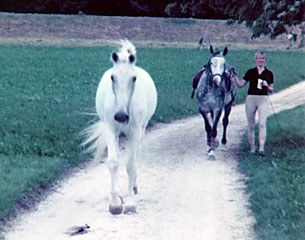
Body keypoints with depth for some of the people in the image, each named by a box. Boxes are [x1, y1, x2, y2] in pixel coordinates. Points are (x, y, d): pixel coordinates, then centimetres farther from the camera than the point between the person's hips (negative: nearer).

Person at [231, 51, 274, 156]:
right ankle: (252, 148, 18)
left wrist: (267, 86, -11)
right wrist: (235, 76, -6)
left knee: (262, 124, -15)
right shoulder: (250, 72, 6)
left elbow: (271, 90, 9)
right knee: (251, 125, 7)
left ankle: (261, 148, -20)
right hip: (251, 99, 1)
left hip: (263, 100, -1)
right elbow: (240, 85, 6)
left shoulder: (269, 73, 6)